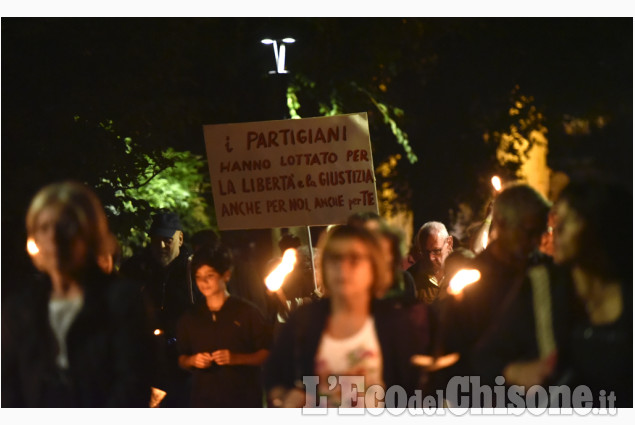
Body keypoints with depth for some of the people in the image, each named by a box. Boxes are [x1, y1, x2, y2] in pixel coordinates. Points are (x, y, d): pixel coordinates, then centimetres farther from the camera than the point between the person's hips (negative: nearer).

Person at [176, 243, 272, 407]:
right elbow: (181, 359, 18)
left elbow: (266, 353, 1)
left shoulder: (246, 312, 3)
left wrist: (236, 358, -15)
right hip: (204, 403, 2)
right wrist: (192, 361, -5)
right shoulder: (190, 318, 12)